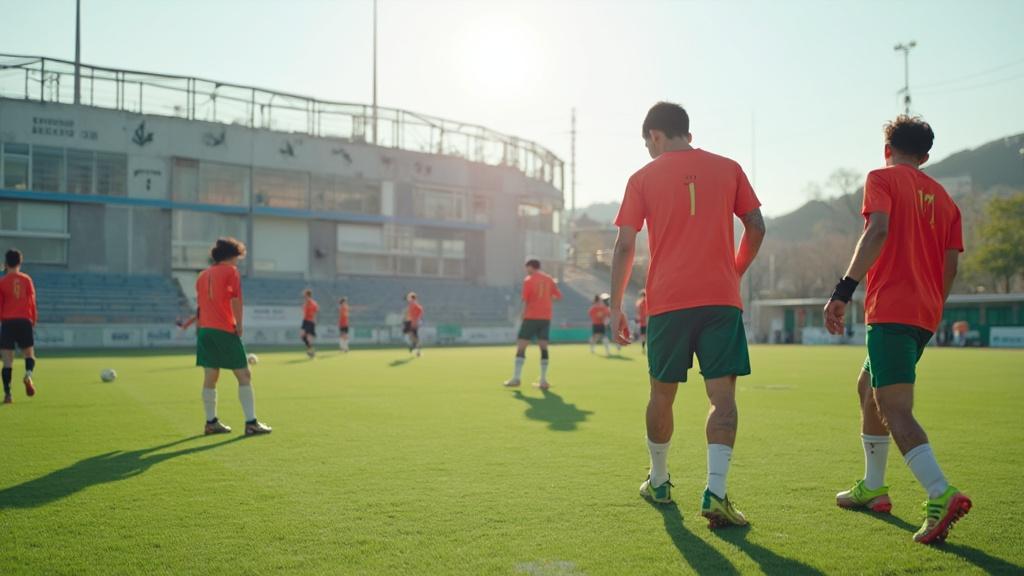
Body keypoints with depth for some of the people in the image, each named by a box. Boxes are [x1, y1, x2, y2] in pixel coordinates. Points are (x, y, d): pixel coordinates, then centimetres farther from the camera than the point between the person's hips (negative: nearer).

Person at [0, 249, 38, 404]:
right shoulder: (27, 279, 5)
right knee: (29, 355, 13)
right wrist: (33, 320, 15)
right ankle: (28, 374, -20)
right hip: (24, 321, 1)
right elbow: (32, 302, 4)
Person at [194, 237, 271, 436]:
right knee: (244, 376, -3)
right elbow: (235, 300, -12)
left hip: (205, 330, 7)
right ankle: (251, 422, -6)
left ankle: (211, 422, 12)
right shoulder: (231, 271, -2)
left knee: (210, 378, 8)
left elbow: (199, 304, 19)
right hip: (225, 330, -7)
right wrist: (239, 325, -5)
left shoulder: (203, 275, 17)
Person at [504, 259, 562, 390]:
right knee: (543, 347, 5)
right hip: (546, 317, 5)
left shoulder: (528, 280, -3)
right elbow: (558, 296, 8)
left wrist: (523, 313, 7)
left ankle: (516, 378, -5)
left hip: (531, 317, -4)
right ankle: (543, 381, 2)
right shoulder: (549, 279, 10)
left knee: (521, 346, -1)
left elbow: (525, 300, -7)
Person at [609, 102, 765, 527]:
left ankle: (658, 482, 29)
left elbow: (624, 246, 2)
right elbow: (756, 227, 8)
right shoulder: (728, 169, 10)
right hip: (722, 300, 0)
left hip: (667, 301, 0)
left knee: (662, 395, 14)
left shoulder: (643, 178, 6)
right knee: (722, 396, -2)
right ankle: (715, 493, -15)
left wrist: (615, 307, 7)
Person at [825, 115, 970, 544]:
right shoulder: (944, 199, 18)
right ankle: (872, 487, 29)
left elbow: (878, 231, -19)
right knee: (868, 387, 22)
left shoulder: (882, 178, 0)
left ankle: (941, 495, -27)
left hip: (890, 310, -8)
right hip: (925, 314, 8)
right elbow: (951, 266, 13)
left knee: (895, 409, -11)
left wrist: (844, 290, -23)